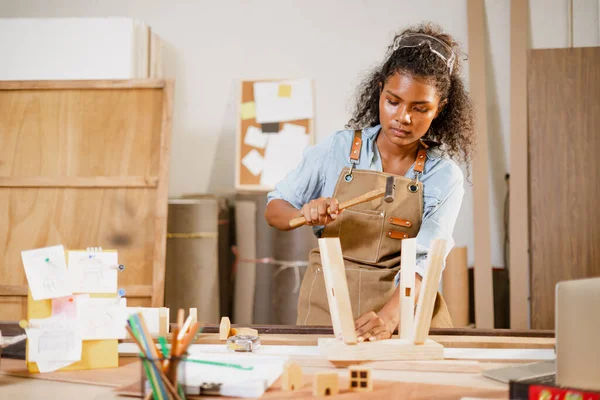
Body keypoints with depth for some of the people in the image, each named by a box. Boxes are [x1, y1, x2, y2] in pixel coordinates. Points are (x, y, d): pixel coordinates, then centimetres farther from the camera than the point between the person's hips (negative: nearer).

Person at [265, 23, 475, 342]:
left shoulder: (444, 175, -3)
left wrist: (389, 315, -32)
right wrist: (304, 215, -15)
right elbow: (273, 209, 7)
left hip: (404, 309, 0)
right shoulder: (338, 150, 0)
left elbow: (426, 260, -15)